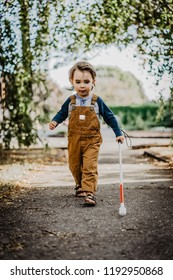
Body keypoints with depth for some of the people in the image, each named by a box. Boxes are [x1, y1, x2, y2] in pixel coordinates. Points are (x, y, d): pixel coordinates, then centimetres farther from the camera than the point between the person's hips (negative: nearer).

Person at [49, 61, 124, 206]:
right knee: (75, 166, 16)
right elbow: (62, 113, 14)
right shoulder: (70, 101, 0)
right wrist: (54, 121, -8)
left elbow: (110, 117, 3)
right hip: (74, 141, 3)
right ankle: (80, 185, 38)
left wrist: (118, 133, 0)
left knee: (90, 167, -14)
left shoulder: (97, 101, -4)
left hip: (92, 141, -3)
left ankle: (89, 192, -16)